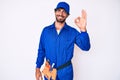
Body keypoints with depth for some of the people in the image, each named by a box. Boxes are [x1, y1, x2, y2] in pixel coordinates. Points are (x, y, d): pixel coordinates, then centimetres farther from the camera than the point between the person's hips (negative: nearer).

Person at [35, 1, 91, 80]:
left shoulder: (73, 32, -7)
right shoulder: (46, 30, -3)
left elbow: (85, 47, -17)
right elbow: (41, 50, 4)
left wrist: (83, 29, -32)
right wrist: (38, 68, 3)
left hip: (66, 72, -1)